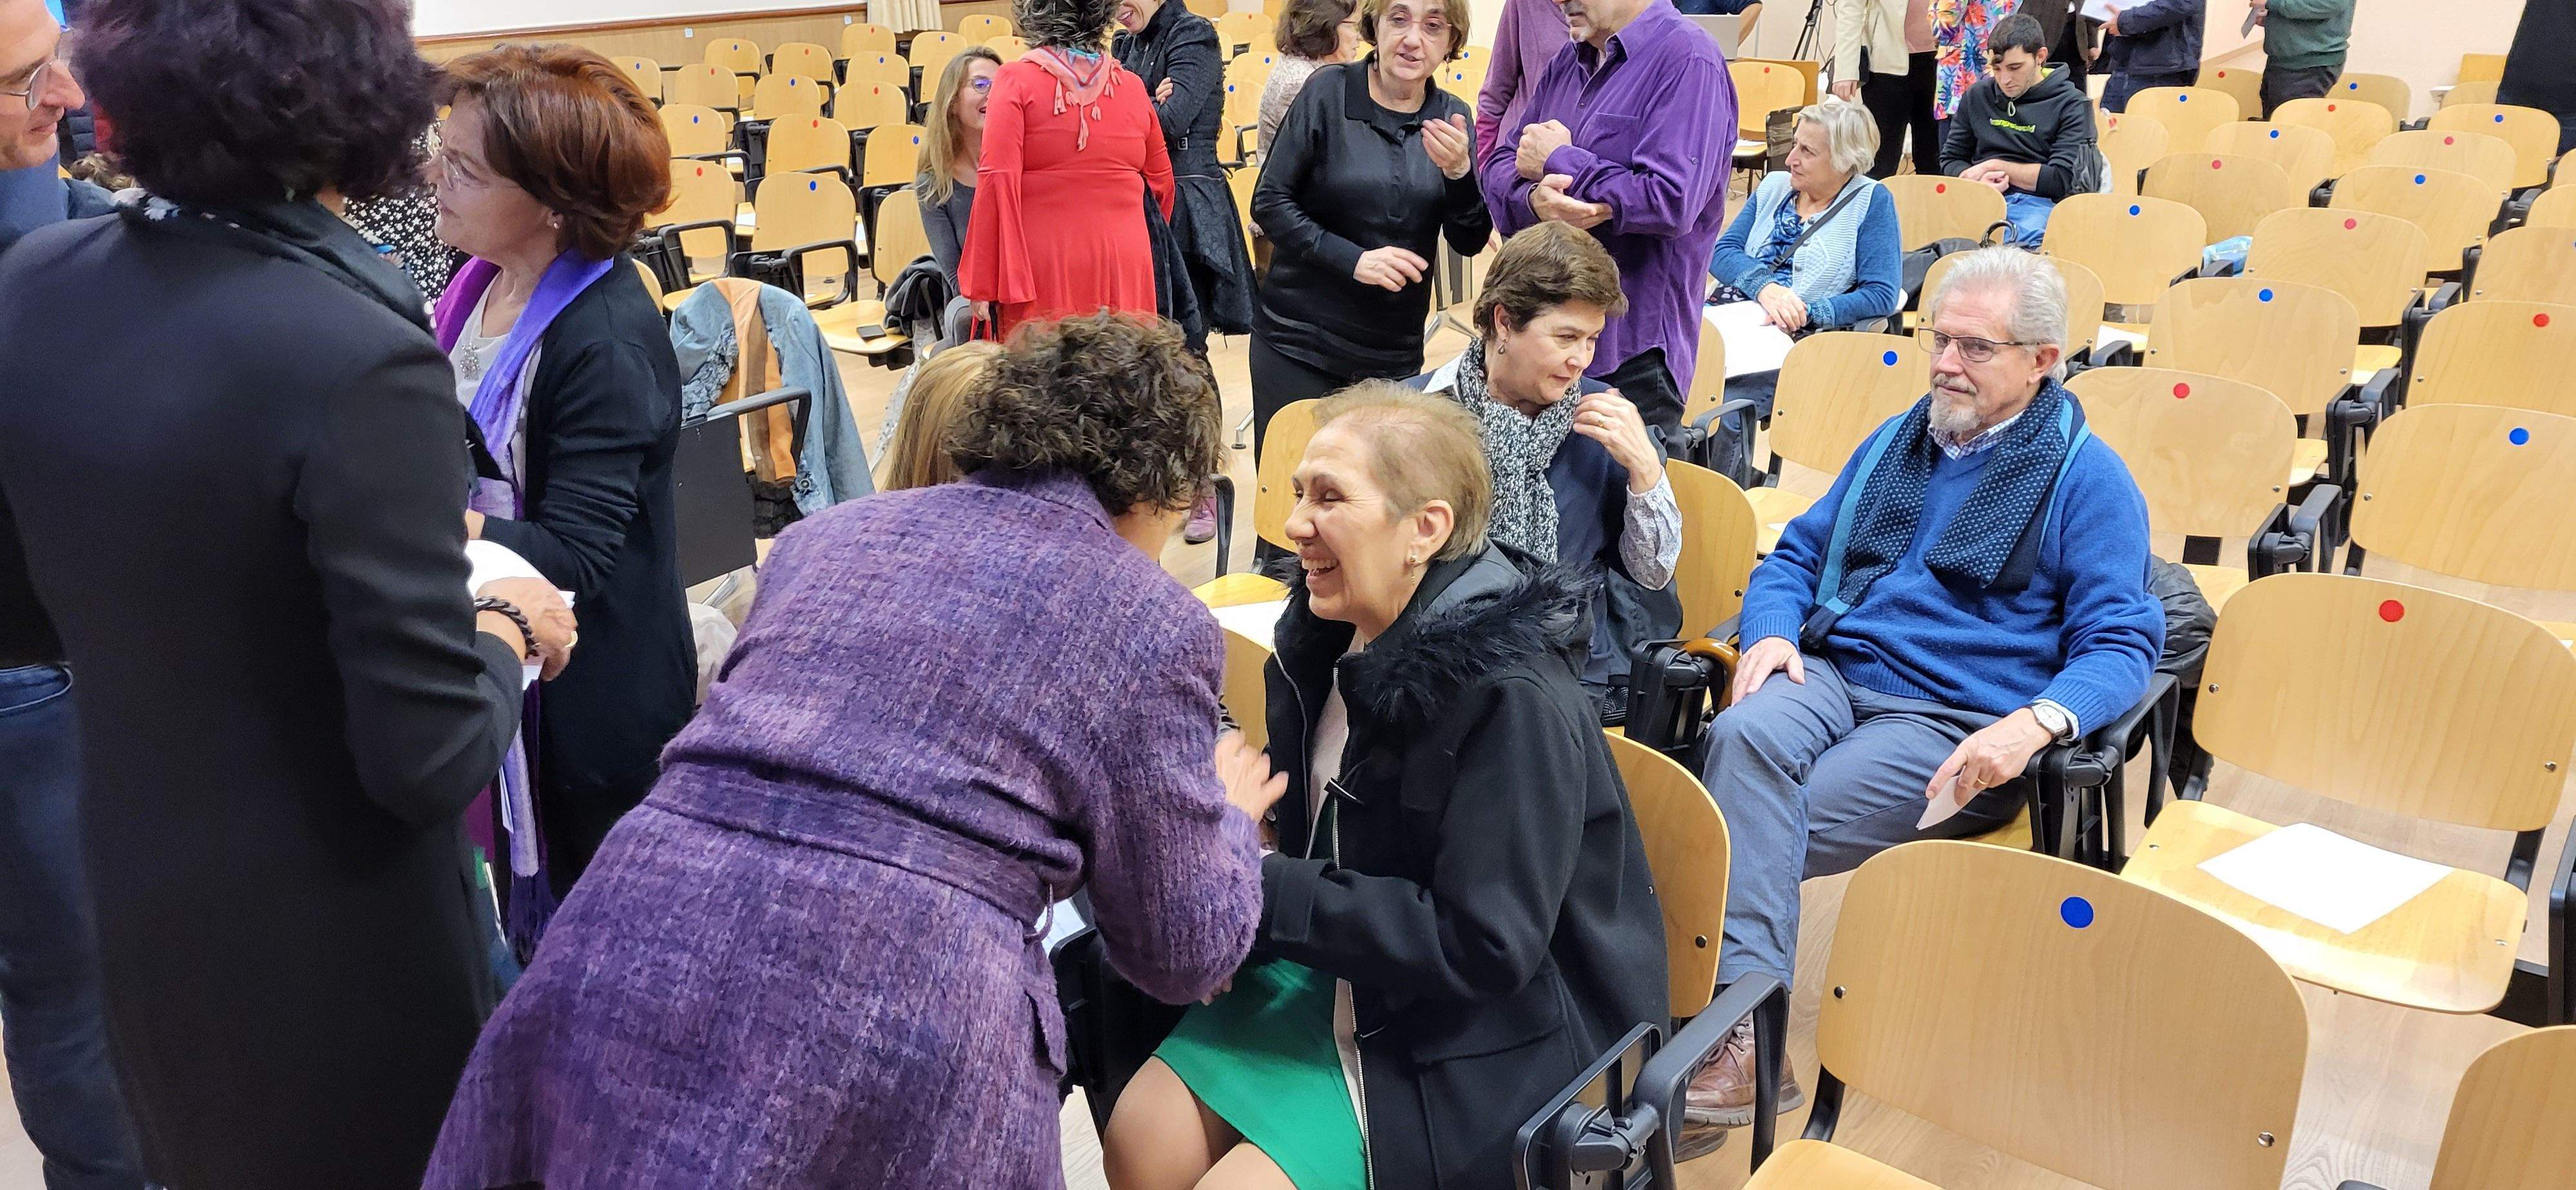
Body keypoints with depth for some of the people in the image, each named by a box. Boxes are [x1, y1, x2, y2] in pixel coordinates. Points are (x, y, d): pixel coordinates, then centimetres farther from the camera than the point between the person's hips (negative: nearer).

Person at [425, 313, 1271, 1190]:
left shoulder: (826, 533, 16)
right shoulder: (1155, 623, 3)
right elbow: (1185, 953, 7)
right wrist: (1229, 819, 27)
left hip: (638, 943, 4)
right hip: (904, 1011, -3)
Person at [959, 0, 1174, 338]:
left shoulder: (1015, 81, -4)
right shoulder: (1132, 86, 8)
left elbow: (998, 183, -12)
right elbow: (1161, 183, 19)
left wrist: (982, 285, -9)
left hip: (1042, 271, -3)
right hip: (1124, 269, 4)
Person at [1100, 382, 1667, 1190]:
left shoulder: (1511, 699, -25)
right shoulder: (1328, 635, 0)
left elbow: (1486, 946, -25)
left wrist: (1263, 891, -24)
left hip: (1487, 1038, -7)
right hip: (1341, 967, 7)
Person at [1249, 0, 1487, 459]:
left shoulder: (1452, 118, 3)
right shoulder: (1329, 91, -6)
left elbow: (1470, 243, 0)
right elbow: (1269, 201, -8)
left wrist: (1459, 171, -18)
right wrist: (1352, 259, -18)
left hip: (1396, 352, 3)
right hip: (1301, 342, -3)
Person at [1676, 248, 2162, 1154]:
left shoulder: (2087, 479, 3)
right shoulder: (1896, 442, 21)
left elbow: (2122, 643, -4)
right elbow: (1796, 555, 23)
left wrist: (2037, 722, -24)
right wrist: (1769, 632, 0)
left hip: (1960, 726, -4)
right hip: (1832, 671, 4)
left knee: (1764, 831, -27)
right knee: (1744, 736, -32)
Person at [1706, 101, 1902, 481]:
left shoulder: (1871, 202, 4)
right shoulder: (1774, 186, 19)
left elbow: (1883, 296, -5)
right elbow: (1722, 253, 9)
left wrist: (1805, 314, -15)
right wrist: (1763, 286, -11)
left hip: (1798, 341, -5)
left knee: (1725, 401, -32)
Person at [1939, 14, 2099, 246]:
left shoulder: (2072, 105, 8)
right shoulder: (1977, 95, 18)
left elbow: (2063, 179, 0)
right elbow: (1950, 160, 21)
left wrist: (1995, 166, 0)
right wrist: (1979, 180, -2)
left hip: (2038, 203, -3)